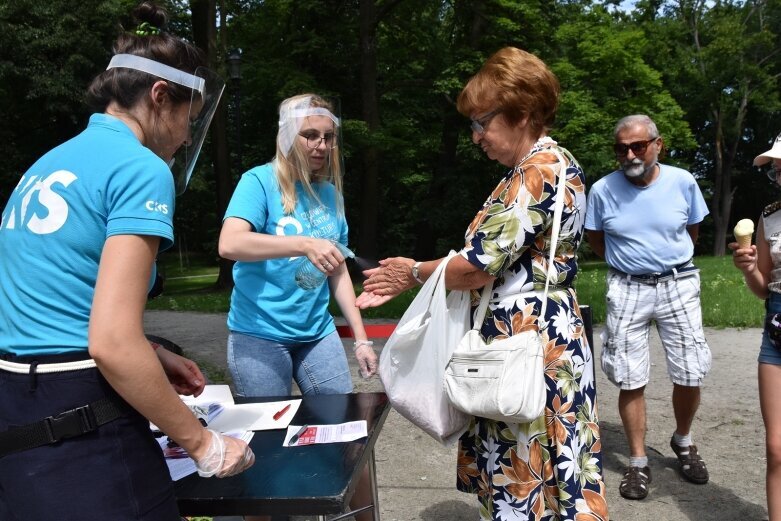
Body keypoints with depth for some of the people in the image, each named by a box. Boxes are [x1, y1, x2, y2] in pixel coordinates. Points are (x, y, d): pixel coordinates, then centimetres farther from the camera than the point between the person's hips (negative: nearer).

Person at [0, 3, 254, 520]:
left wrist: (150, 359, 18)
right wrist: (201, 442, -12)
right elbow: (111, 342, -22)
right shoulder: (141, 169, -15)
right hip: (82, 432, -8)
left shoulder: (48, 164, 12)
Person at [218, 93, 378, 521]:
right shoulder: (260, 181, -9)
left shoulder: (330, 192, 7)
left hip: (317, 333, 5)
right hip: (259, 335, -5)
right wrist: (305, 244, -36)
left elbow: (338, 271, 11)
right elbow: (229, 244, -25)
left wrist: (361, 338, 10)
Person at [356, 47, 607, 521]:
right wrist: (402, 283, 8)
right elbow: (490, 260, 13)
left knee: (526, 483, 5)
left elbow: (478, 267, -21)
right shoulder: (540, 167, 14)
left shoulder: (542, 168, -18)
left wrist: (416, 272, -2)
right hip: (521, 338, 10)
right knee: (512, 474, 19)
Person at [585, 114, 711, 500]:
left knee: (690, 375, 5)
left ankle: (683, 443, 33)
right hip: (627, 289, -1)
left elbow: (693, 229, 14)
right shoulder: (602, 190, -8)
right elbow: (595, 241, 9)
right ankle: (638, 463, 17)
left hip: (678, 285, 1)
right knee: (630, 381, 2)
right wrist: (626, 261, 9)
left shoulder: (682, 181, -5)